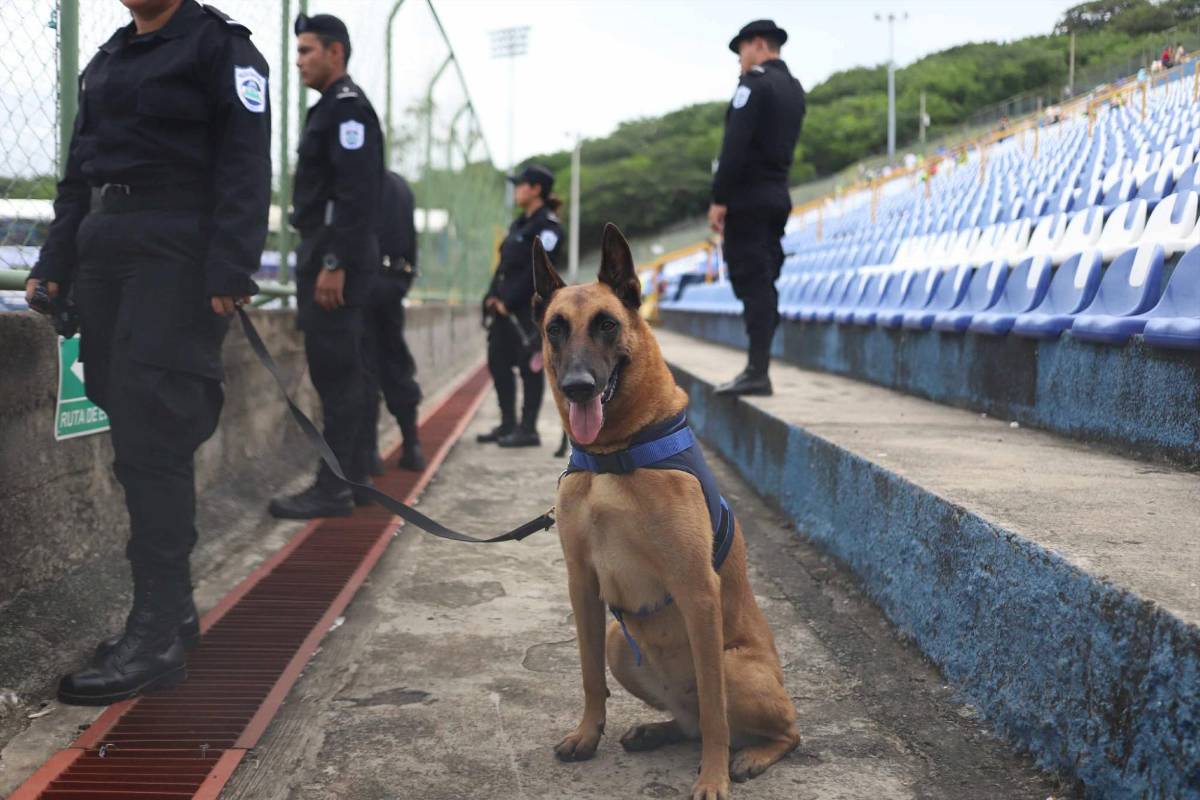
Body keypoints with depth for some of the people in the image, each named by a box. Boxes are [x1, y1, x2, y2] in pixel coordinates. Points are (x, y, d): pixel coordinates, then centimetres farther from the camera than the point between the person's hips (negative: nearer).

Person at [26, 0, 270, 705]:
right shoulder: (107, 60, 22)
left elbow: (245, 166, -10)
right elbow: (80, 171, 23)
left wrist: (230, 271, -20)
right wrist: (55, 264, 15)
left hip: (177, 253, -7)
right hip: (105, 249, 7)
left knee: (151, 440, -13)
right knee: (136, 440, 6)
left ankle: (158, 637, -9)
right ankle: (173, 611, 14)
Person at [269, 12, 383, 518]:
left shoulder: (347, 107, -10)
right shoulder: (333, 108, 21)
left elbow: (354, 195, -20)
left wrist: (334, 264, -23)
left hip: (336, 259, -10)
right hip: (330, 257, 10)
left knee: (335, 372, -9)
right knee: (342, 372, 13)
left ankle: (333, 490, -6)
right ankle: (352, 476, 20)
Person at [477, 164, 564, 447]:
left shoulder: (548, 226, -10)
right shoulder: (520, 224, 18)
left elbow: (537, 271, -18)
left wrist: (509, 301, -17)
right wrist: (494, 295, 6)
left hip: (529, 309, -10)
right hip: (505, 306, 10)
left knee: (530, 366, -5)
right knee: (498, 362, 11)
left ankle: (528, 430, 0)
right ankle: (508, 424, 20)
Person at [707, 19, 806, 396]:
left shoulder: (755, 82, -10)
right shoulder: (794, 88, 16)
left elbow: (735, 145, -18)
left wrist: (718, 198, -17)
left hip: (747, 196, -8)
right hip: (778, 196, 8)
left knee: (752, 283, -9)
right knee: (763, 284, 8)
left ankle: (757, 372, -12)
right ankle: (758, 369, 8)